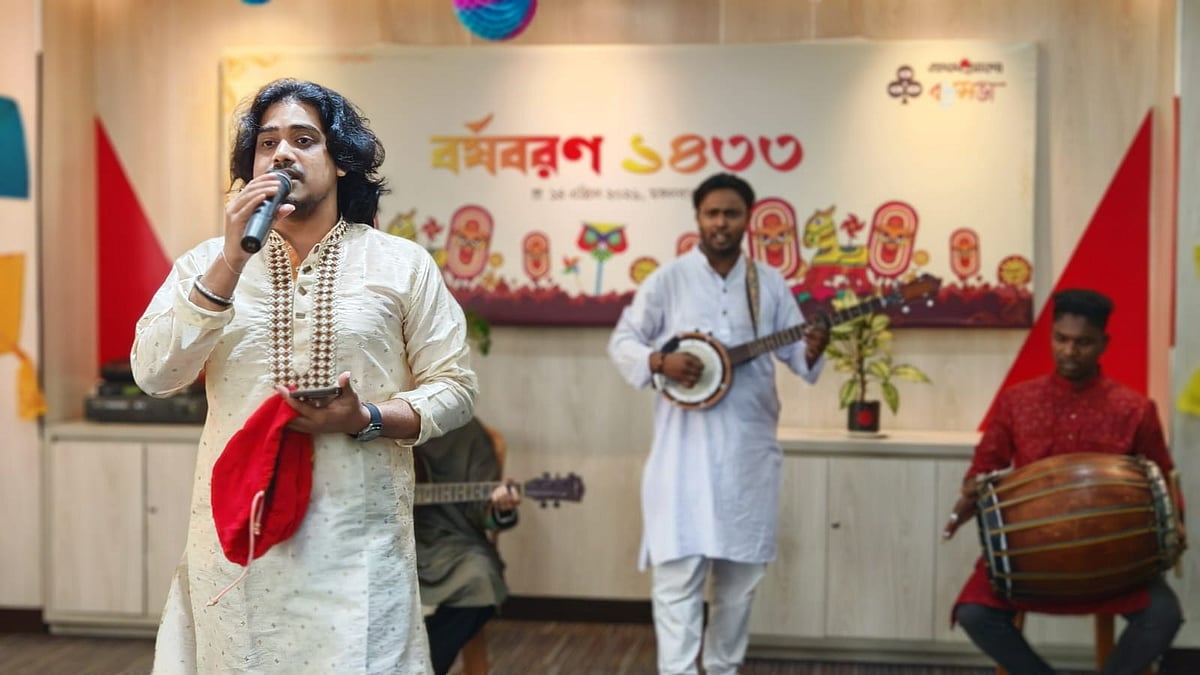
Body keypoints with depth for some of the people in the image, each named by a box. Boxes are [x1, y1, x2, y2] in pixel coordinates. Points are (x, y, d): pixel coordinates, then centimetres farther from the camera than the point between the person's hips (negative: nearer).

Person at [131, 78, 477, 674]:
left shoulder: (402, 264, 3)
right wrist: (232, 259, -14)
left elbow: (453, 389, 3)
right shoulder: (207, 263, 7)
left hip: (357, 535, -1)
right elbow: (154, 375, -7)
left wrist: (366, 420, -15)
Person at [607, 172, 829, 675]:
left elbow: (794, 354, 8)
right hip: (685, 447, -3)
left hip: (749, 447, 3)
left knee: (740, 571, 12)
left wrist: (813, 351, -14)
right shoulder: (668, 280, -1)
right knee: (679, 570, -9)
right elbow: (622, 341, 1)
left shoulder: (770, 284, 7)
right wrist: (660, 361, -18)